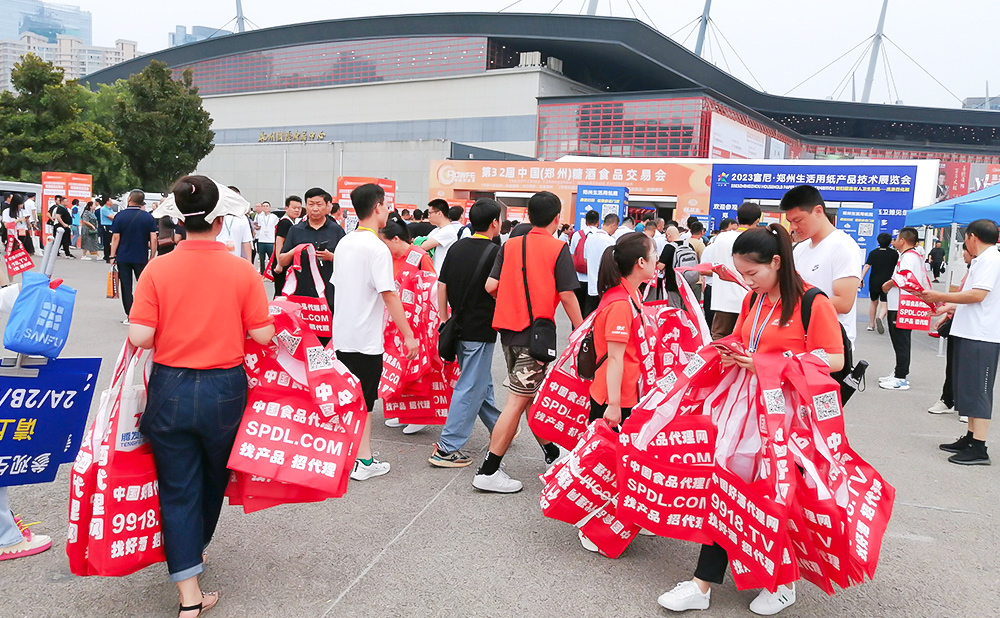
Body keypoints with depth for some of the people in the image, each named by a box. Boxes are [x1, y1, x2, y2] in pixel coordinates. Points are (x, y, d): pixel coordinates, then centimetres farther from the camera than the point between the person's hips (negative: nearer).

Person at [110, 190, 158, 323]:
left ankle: (130, 316, 3)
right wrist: (152, 256, 2)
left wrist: (113, 256, 1)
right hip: (141, 258, 0)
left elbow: (115, 237, -5)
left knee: (126, 287, 6)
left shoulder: (120, 216, -3)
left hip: (123, 257, 0)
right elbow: (153, 239, -6)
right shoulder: (148, 217, -3)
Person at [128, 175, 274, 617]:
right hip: (224, 390, 0)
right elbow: (263, 335, -9)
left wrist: (170, 329, 8)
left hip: (170, 389, 0)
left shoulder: (157, 270, -9)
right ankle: (195, 548, 48)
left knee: (178, 488, 9)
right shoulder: (242, 271, -10)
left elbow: (139, 337, -12)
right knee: (215, 478, 24)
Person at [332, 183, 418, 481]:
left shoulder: (344, 243, 9)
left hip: (342, 333, 8)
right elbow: (389, 295, -19)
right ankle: (363, 461, 9)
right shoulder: (377, 248, -17)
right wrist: (408, 336, -15)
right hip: (366, 338, -7)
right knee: (364, 400, 2)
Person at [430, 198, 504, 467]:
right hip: (481, 331, -7)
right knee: (470, 388, -1)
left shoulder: (456, 248, 6)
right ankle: (447, 449, -1)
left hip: (458, 326, 8)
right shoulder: (494, 252, -13)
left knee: (483, 382, 22)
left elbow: (441, 286, 7)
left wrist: (445, 320, 13)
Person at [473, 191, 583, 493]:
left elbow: (491, 286, 1)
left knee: (531, 392, 19)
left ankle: (551, 451, 35)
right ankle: (488, 472, -2)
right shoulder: (558, 248, -6)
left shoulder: (510, 245, 7)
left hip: (508, 328, 7)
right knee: (518, 400, -3)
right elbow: (567, 295, -10)